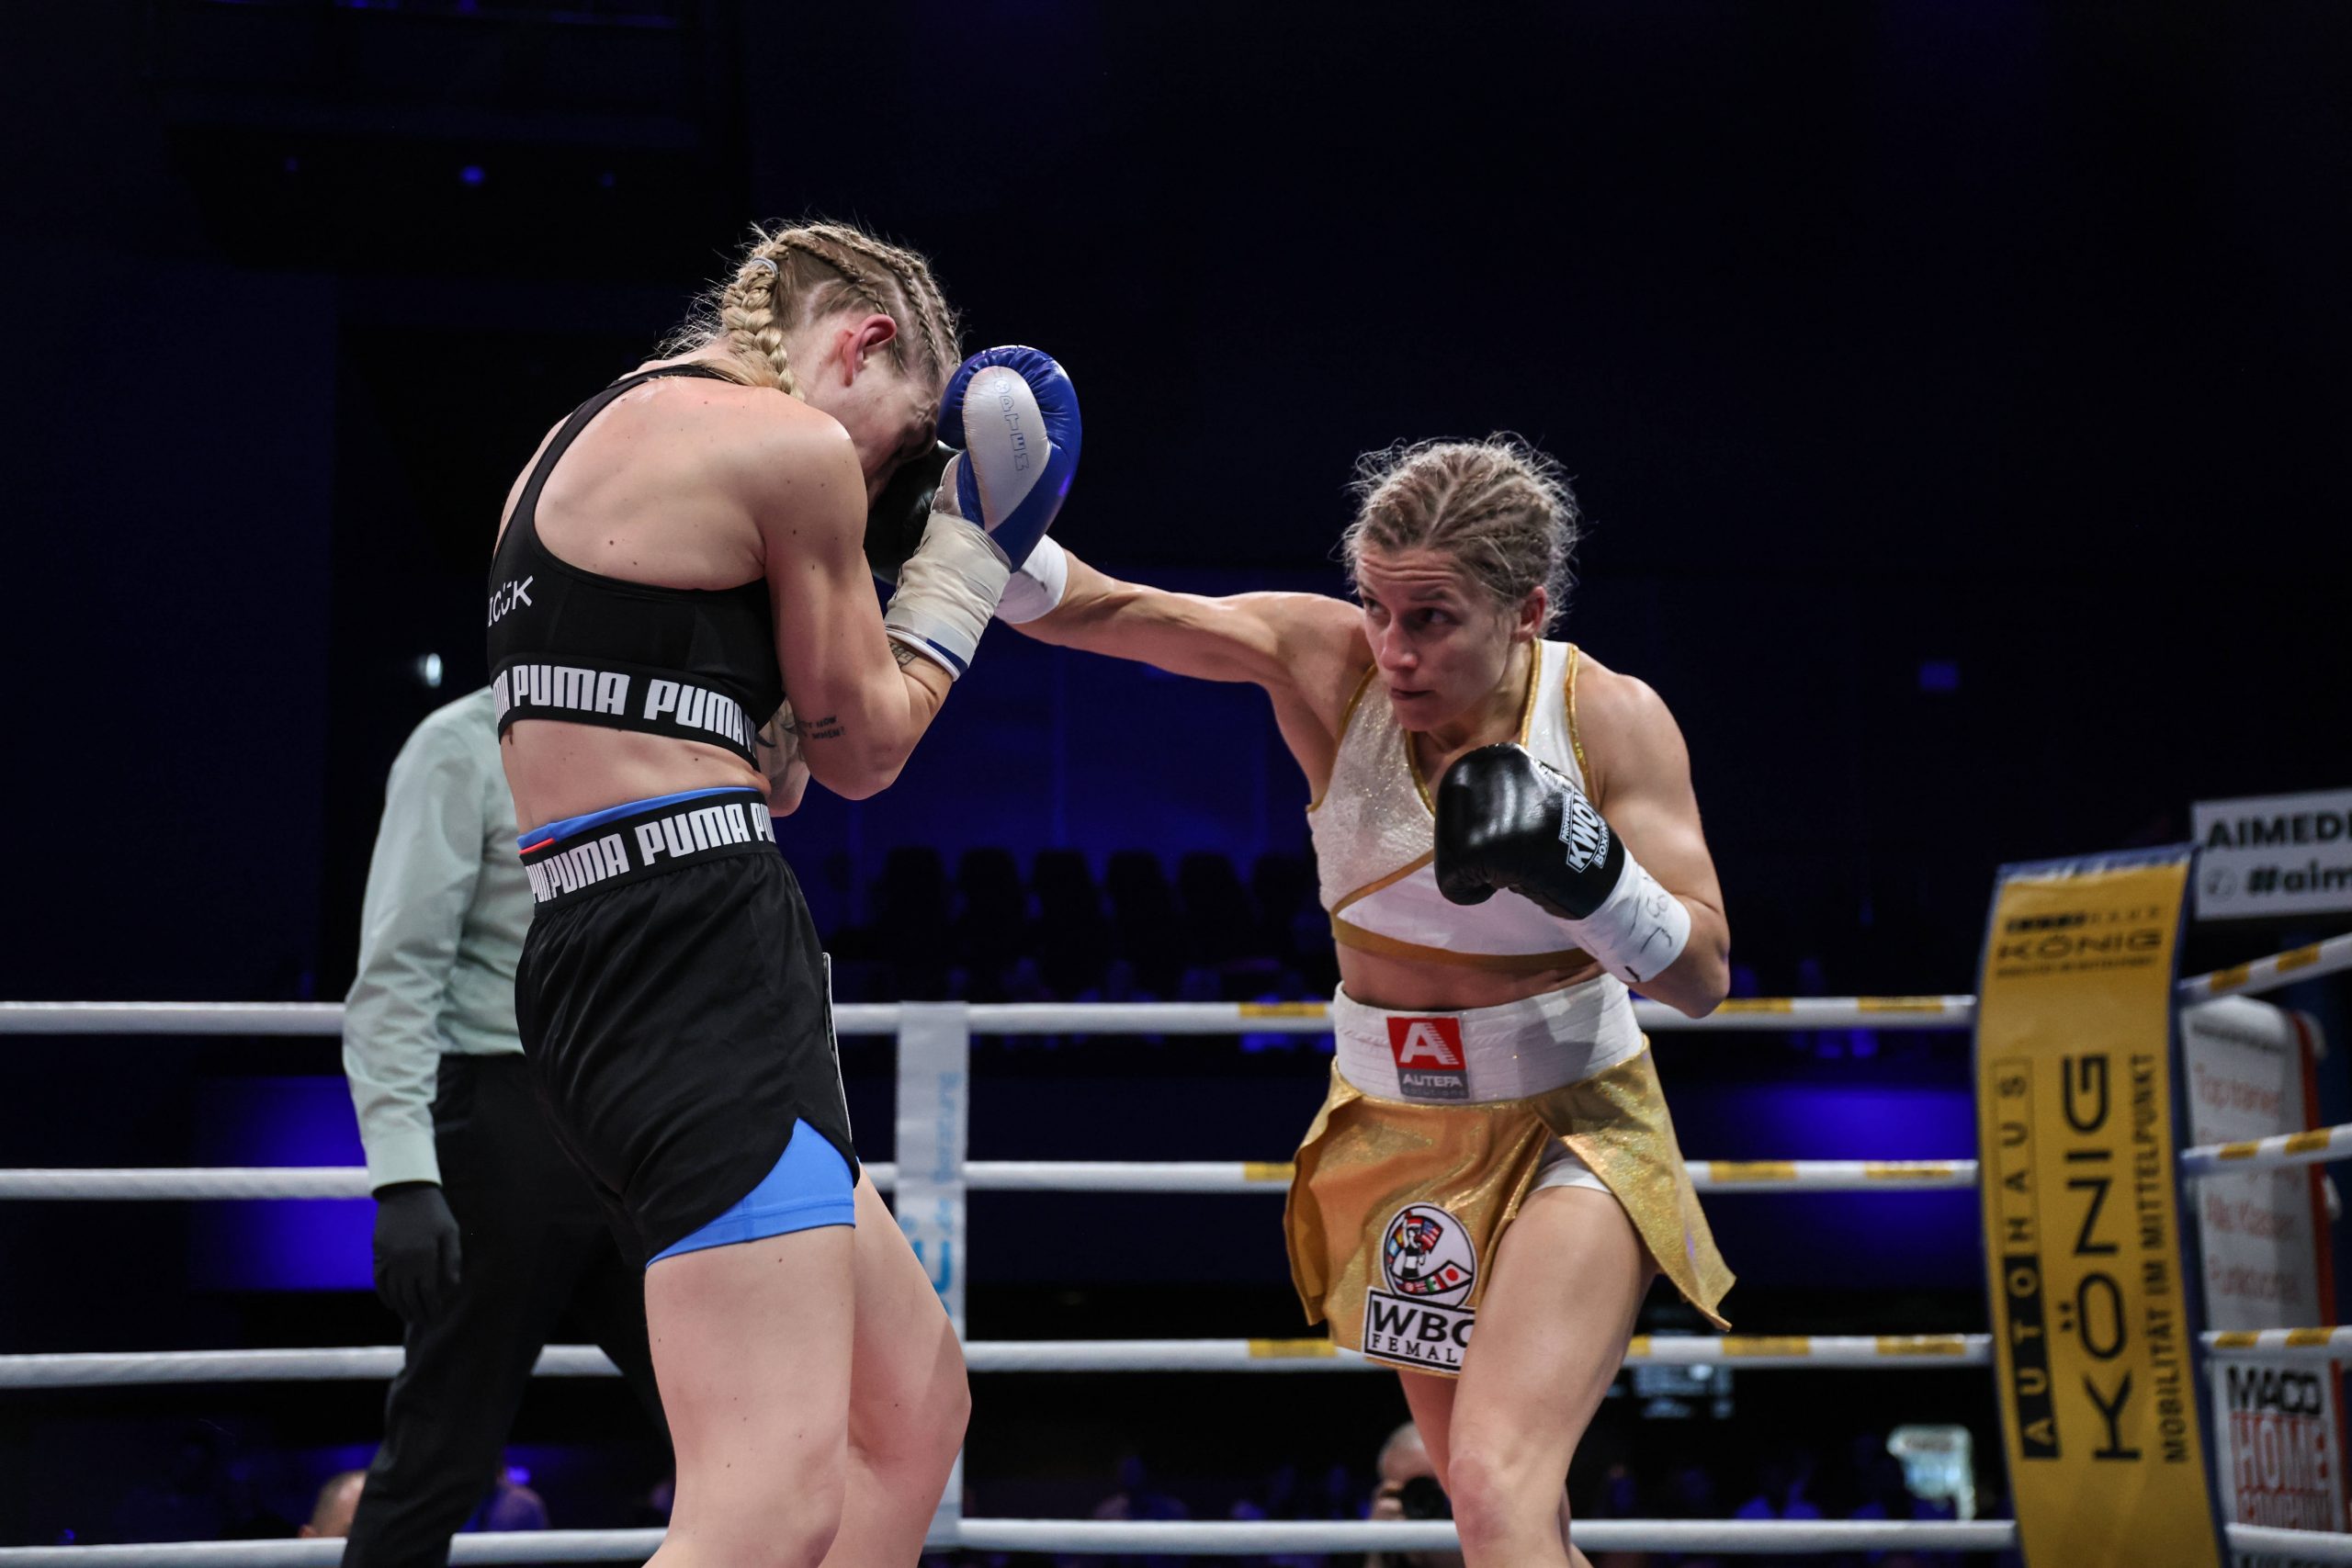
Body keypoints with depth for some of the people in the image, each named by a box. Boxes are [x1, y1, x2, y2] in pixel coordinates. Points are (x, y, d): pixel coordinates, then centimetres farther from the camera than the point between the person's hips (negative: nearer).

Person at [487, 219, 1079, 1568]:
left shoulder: (586, 439, 23)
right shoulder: (793, 444, -6)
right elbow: (864, 749, 4)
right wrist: (969, 545, 16)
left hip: (595, 961, 10)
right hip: (701, 958, -10)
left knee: (915, 1396, 21)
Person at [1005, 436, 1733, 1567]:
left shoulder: (1611, 720, -16)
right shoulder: (1324, 659, -13)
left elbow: (1704, 975, -16)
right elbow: (1092, 608, -23)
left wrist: (1582, 869, -33)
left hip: (1569, 1131, -3)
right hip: (1391, 1129, 3)